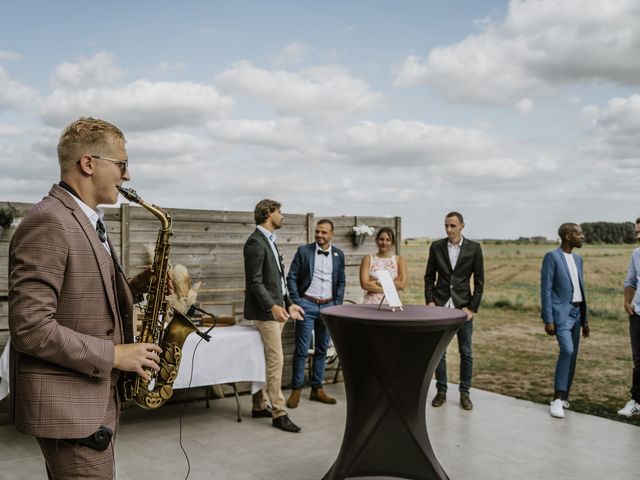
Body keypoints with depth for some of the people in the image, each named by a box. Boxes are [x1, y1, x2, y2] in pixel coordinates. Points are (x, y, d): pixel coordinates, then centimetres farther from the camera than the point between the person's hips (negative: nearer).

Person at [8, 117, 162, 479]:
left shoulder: (88, 221, 12)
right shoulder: (48, 222, -19)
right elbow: (30, 328, -25)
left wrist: (136, 287, 1)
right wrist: (115, 355, -20)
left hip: (95, 400, 10)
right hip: (67, 406, -10)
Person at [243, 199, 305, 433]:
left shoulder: (268, 240, 17)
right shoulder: (255, 242, -13)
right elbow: (255, 281, -19)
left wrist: (288, 304, 17)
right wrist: (272, 307, -27)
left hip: (275, 309, 10)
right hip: (264, 311, -10)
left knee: (266, 360, 13)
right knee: (276, 360, -8)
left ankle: (259, 406, 22)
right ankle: (279, 413, -2)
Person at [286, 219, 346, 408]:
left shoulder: (338, 254, 7)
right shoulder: (303, 251, -2)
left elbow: (341, 282, 13)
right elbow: (291, 278, -1)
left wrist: (337, 304, 4)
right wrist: (296, 302, -7)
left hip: (328, 306, 3)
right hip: (307, 304, -3)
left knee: (322, 349, 9)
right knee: (302, 350, -2)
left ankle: (317, 389, 19)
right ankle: (296, 390, 7)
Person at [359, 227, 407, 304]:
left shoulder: (399, 260, 8)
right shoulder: (368, 259, 8)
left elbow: (402, 284, -4)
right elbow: (364, 284, -3)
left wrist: (378, 282, -4)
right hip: (371, 303, 0)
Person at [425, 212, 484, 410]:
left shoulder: (473, 248, -1)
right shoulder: (436, 246, 3)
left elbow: (479, 281, 0)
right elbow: (429, 277, 8)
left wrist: (472, 308, -6)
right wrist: (429, 301, -2)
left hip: (463, 306, -1)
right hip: (440, 305, 1)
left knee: (466, 352, 4)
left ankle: (465, 393, 17)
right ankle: (441, 390, 16)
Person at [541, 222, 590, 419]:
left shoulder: (578, 259, 15)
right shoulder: (551, 257, -7)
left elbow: (581, 289, 18)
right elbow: (546, 289, -11)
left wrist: (585, 319, 16)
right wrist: (548, 320, -15)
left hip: (577, 312, 7)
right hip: (561, 313, -7)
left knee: (572, 356, 6)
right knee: (567, 351, -20)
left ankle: (564, 397, 16)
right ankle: (557, 400, -15)